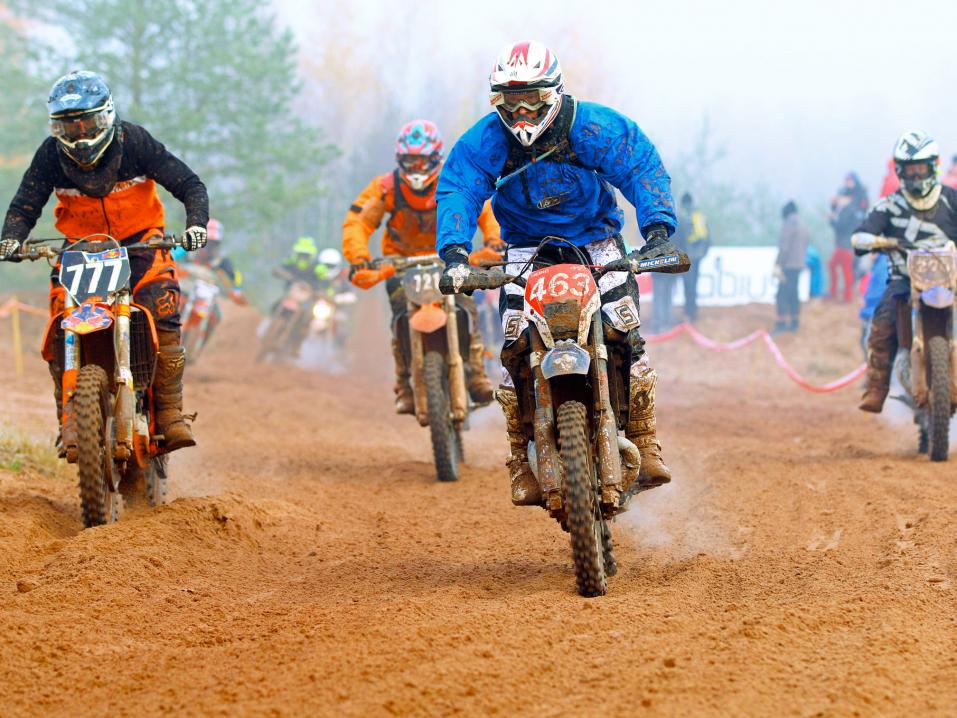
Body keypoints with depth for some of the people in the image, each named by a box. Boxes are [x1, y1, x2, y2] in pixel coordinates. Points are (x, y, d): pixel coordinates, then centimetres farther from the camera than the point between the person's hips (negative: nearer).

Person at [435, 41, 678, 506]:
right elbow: (457, 190, -22)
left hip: (595, 236, -1)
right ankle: (521, 459, -11)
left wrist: (657, 230, -34)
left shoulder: (594, 128, -18)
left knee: (626, 330, -18)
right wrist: (454, 251, -40)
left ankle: (645, 443, -7)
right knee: (517, 343, -17)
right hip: (527, 243, 1)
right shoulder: (484, 142, -14)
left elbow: (642, 167, -19)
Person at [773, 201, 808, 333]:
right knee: (793, 294, 14)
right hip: (799, 265, 9)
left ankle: (782, 324, -14)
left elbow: (784, 247, -18)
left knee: (782, 294, -10)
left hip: (789, 265, -9)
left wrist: (778, 264, -18)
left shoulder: (789, 224, -13)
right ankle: (794, 323, 16)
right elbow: (805, 247, 19)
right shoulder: (802, 225, 15)